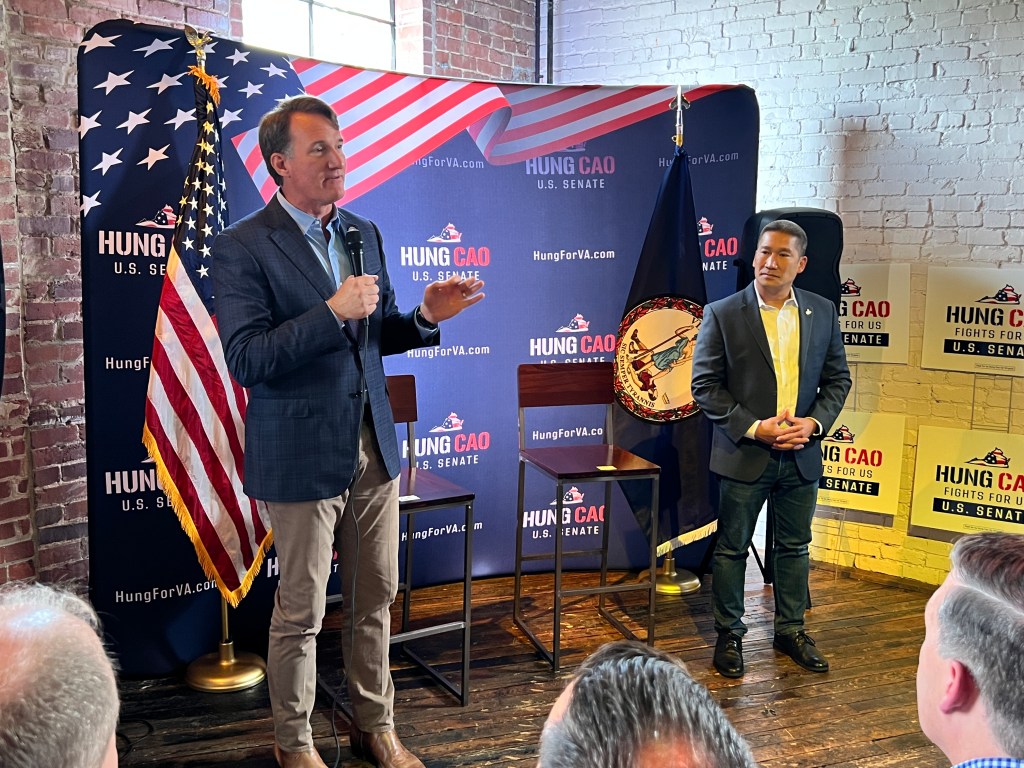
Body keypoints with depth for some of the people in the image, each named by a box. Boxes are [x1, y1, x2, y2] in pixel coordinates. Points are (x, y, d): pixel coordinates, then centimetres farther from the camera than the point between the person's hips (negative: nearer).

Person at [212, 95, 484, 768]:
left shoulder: (364, 233, 10)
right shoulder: (243, 247, -10)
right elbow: (245, 359, -18)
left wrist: (425, 316, -3)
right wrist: (332, 311, -25)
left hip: (374, 450, 6)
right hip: (302, 458, -6)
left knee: (376, 599, 15)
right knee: (300, 612, 7)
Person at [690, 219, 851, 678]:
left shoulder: (823, 312, 3)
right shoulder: (722, 314, -7)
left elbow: (837, 378, 8)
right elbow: (705, 385, -9)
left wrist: (815, 422, -9)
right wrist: (752, 428, -17)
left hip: (802, 454, 3)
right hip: (743, 454, -3)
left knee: (794, 547, 15)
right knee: (732, 548, 8)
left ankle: (790, 630, 32)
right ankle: (729, 635, 23)